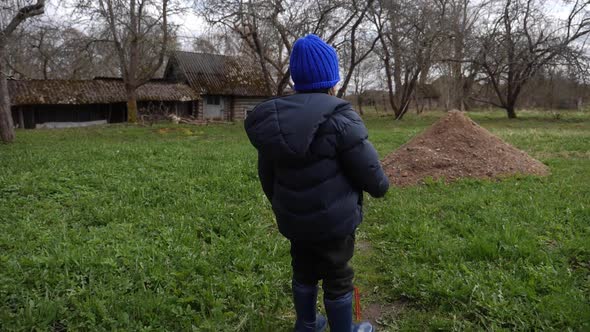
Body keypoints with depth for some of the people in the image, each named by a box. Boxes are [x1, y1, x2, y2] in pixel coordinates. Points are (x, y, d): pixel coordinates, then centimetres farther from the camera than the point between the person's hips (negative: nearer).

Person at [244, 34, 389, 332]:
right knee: (338, 276, 13)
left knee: (304, 271, 24)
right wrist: (380, 187, 6)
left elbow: (267, 175, 7)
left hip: (293, 219, 6)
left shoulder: (274, 116, -1)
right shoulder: (339, 117, -21)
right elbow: (369, 172, -17)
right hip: (333, 220, -6)